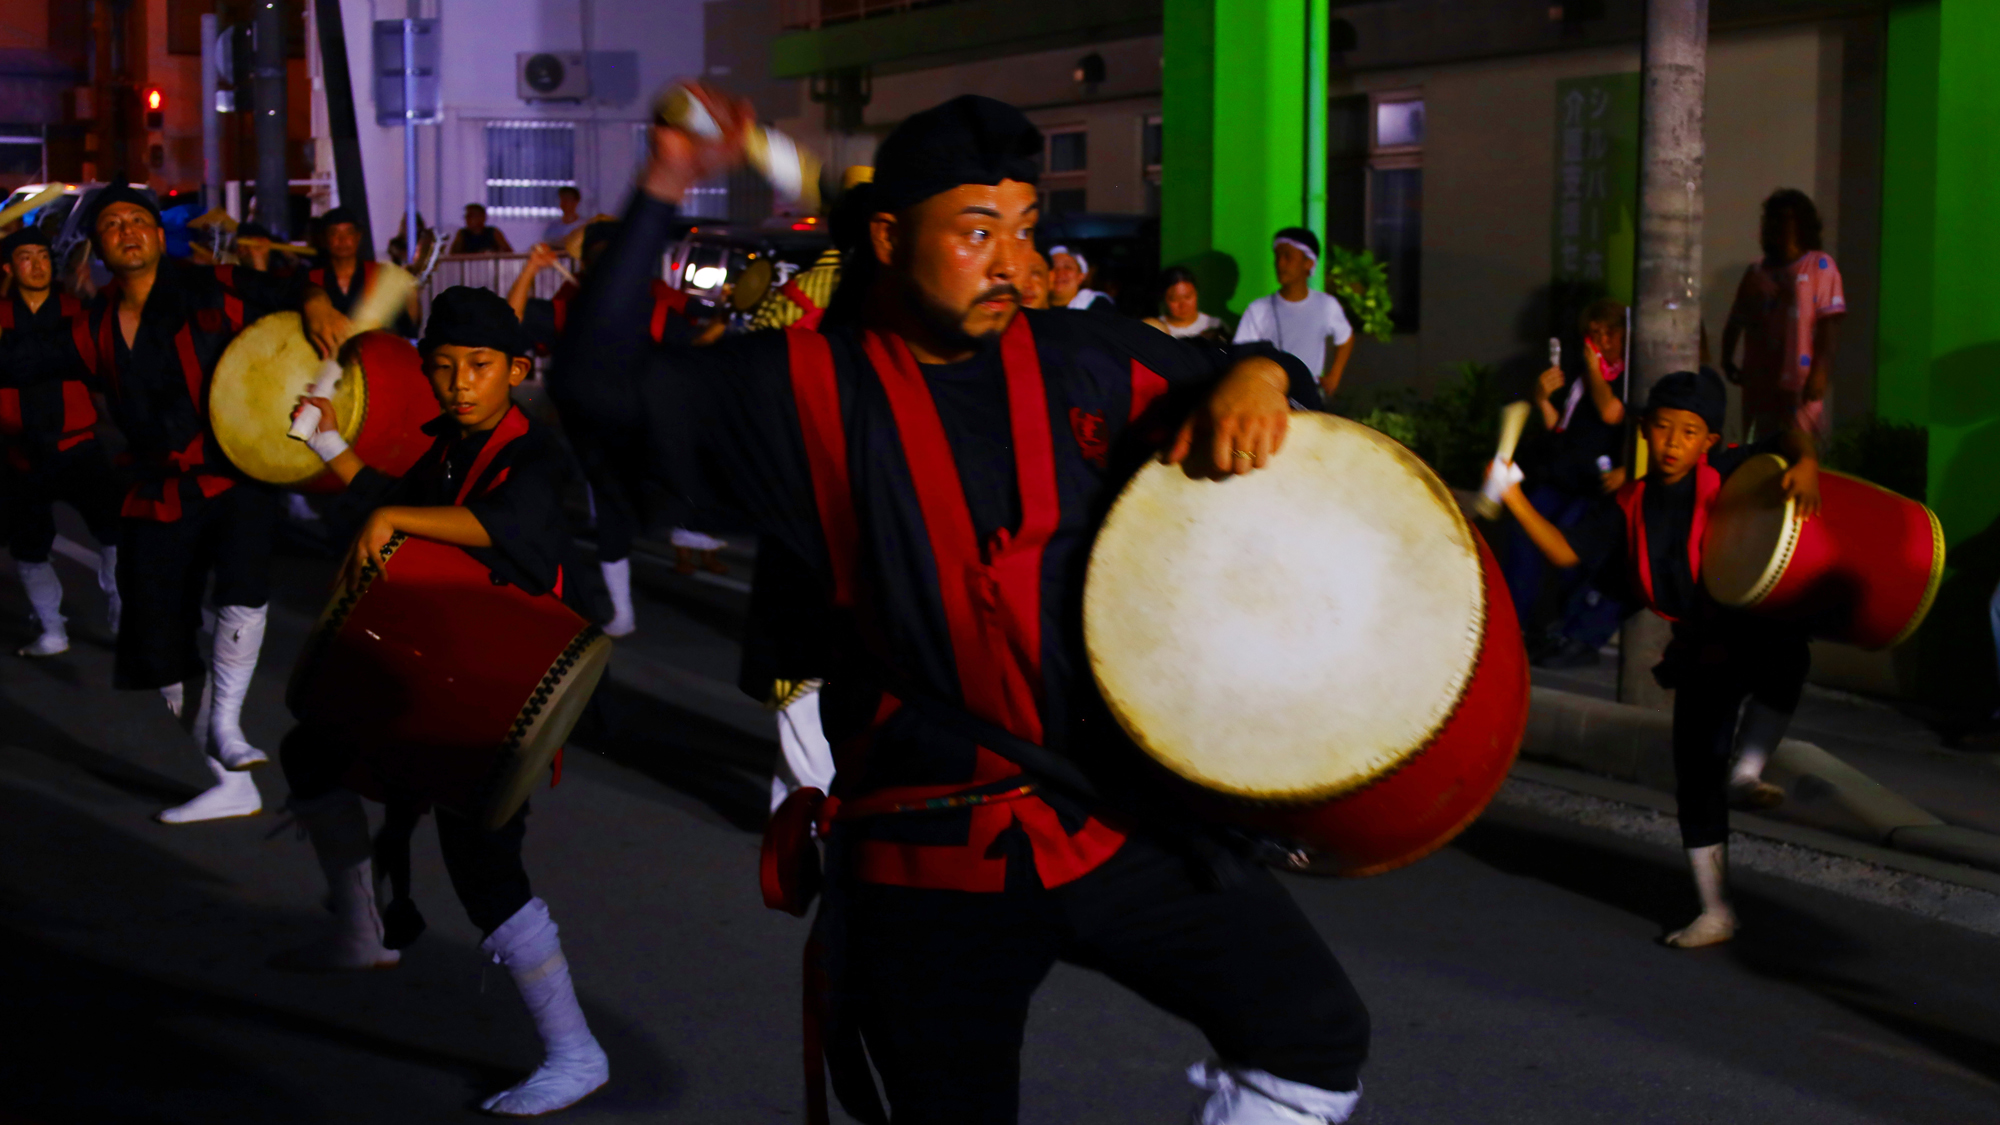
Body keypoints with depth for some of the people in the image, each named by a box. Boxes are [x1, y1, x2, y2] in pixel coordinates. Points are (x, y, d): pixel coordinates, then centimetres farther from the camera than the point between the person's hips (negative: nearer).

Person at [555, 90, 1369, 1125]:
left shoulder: (1086, 360, 6)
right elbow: (601, 384, -6)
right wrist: (663, 191, -11)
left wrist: (1257, 377, -3)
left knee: (1316, 1038, -7)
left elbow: (1221, 367, 21)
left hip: (1123, 821, 2)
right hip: (930, 857, -2)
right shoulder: (813, 392, -1)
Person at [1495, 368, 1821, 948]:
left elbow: (1787, 438, -4)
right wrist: (1516, 501, -6)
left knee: (1784, 653, -42)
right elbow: (1566, 551, 3)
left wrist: (1804, 464, -25)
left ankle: (1747, 770, -35)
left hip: (1757, 625, -5)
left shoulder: (1724, 472, -7)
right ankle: (1715, 912, 18)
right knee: (1694, 774, 6)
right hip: (1702, 650, 5)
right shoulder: (1633, 507, 5)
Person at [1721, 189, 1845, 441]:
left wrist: (1820, 373, -15)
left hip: (1800, 383, -5)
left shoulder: (1820, 266, 1)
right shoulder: (1756, 273, 14)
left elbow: (1829, 324, -6)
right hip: (1759, 381, 5)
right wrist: (1727, 361, 3)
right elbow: (1735, 321, 15)